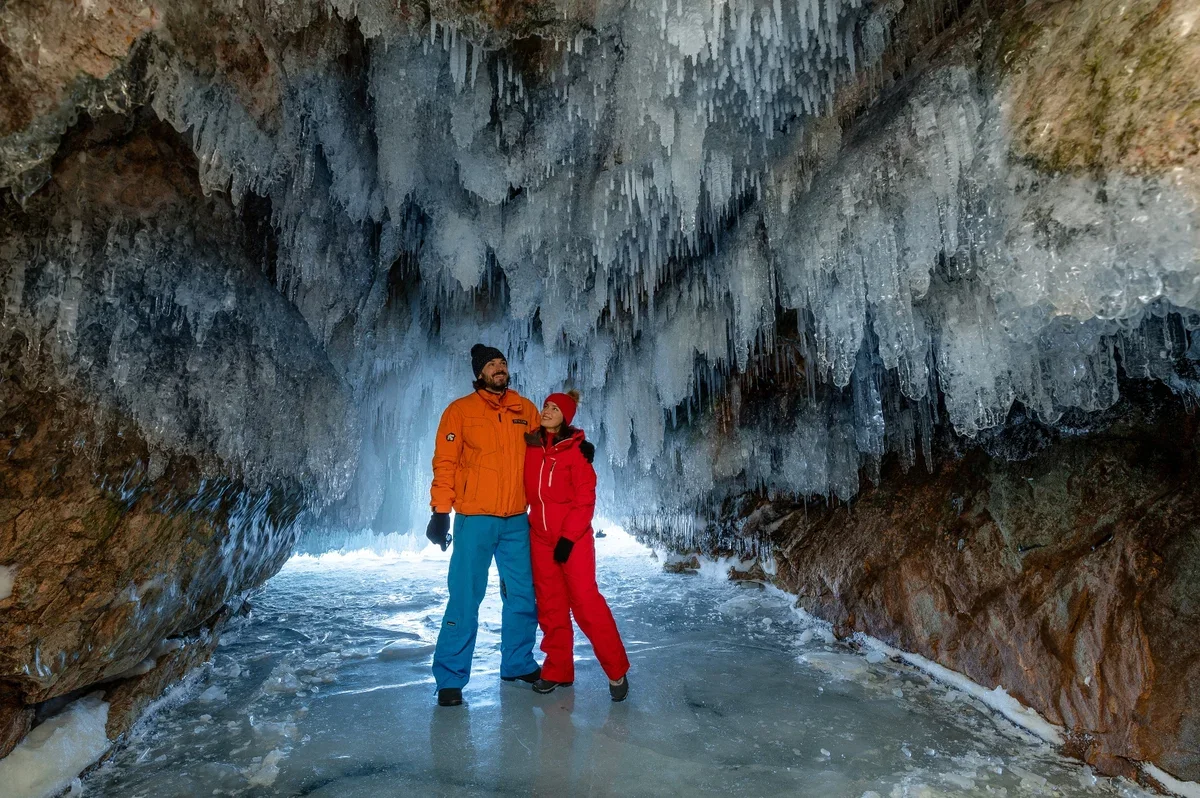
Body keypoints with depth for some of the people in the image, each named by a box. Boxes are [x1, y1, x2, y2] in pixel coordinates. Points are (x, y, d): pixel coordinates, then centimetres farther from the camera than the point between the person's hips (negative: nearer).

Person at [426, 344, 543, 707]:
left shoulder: (526, 410, 8)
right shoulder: (460, 411, -2)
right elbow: (445, 463, -4)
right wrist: (440, 511, -10)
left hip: (517, 521, 4)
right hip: (475, 520, -4)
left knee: (523, 596, 12)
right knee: (465, 599, 0)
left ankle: (518, 663, 29)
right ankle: (450, 677, 14)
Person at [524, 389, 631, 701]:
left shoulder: (575, 449, -8)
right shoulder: (530, 446, 5)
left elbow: (585, 499, -10)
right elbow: (527, 490, 13)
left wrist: (569, 537, -14)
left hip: (574, 537, -5)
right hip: (540, 537, 5)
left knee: (586, 602, -5)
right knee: (550, 606, 10)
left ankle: (616, 671, 8)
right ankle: (558, 670, 23)